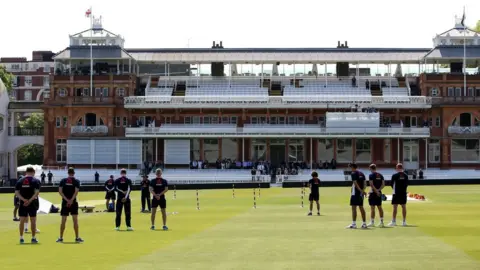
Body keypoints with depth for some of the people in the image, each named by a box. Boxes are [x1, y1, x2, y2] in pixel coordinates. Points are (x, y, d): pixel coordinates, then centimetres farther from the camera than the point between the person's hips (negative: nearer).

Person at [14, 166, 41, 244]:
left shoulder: (20, 181, 6)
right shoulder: (36, 181, -3)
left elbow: (16, 192, -3)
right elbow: (37, 192, -15)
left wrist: (24, 200, -11)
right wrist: (30, 201, -17)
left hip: (23, 203, 2)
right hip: (32, 204, -2)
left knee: (22, 221, 7)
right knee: (33, 221, 6)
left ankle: (21, 238, 7)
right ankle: (33, 238, 9)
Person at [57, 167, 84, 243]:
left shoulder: (63, 180, 6)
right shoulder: (76, 181, -1)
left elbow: (60, 191, -4)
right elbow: (76, 192, -13)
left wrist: (67, 200, -9)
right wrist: (71, 200, -16)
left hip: (65, 202, 2)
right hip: (73, 202, -2)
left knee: (63, 220, 5)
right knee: (75, 220, 2)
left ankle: (61, 238, 7)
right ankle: (77, 237, 2)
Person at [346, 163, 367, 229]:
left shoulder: (353, 173, -8)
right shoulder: (361, 173, 14)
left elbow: (355, 183, -17)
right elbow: (364, 183, 11)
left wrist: (361, 190, -18)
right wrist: (362, 190, 4)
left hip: (355, 193, -7)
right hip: (361, 194, 7)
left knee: (354, 208, -6)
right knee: (361, 207, 12)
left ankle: (353, 224, -9)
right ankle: (364, 223, 13)